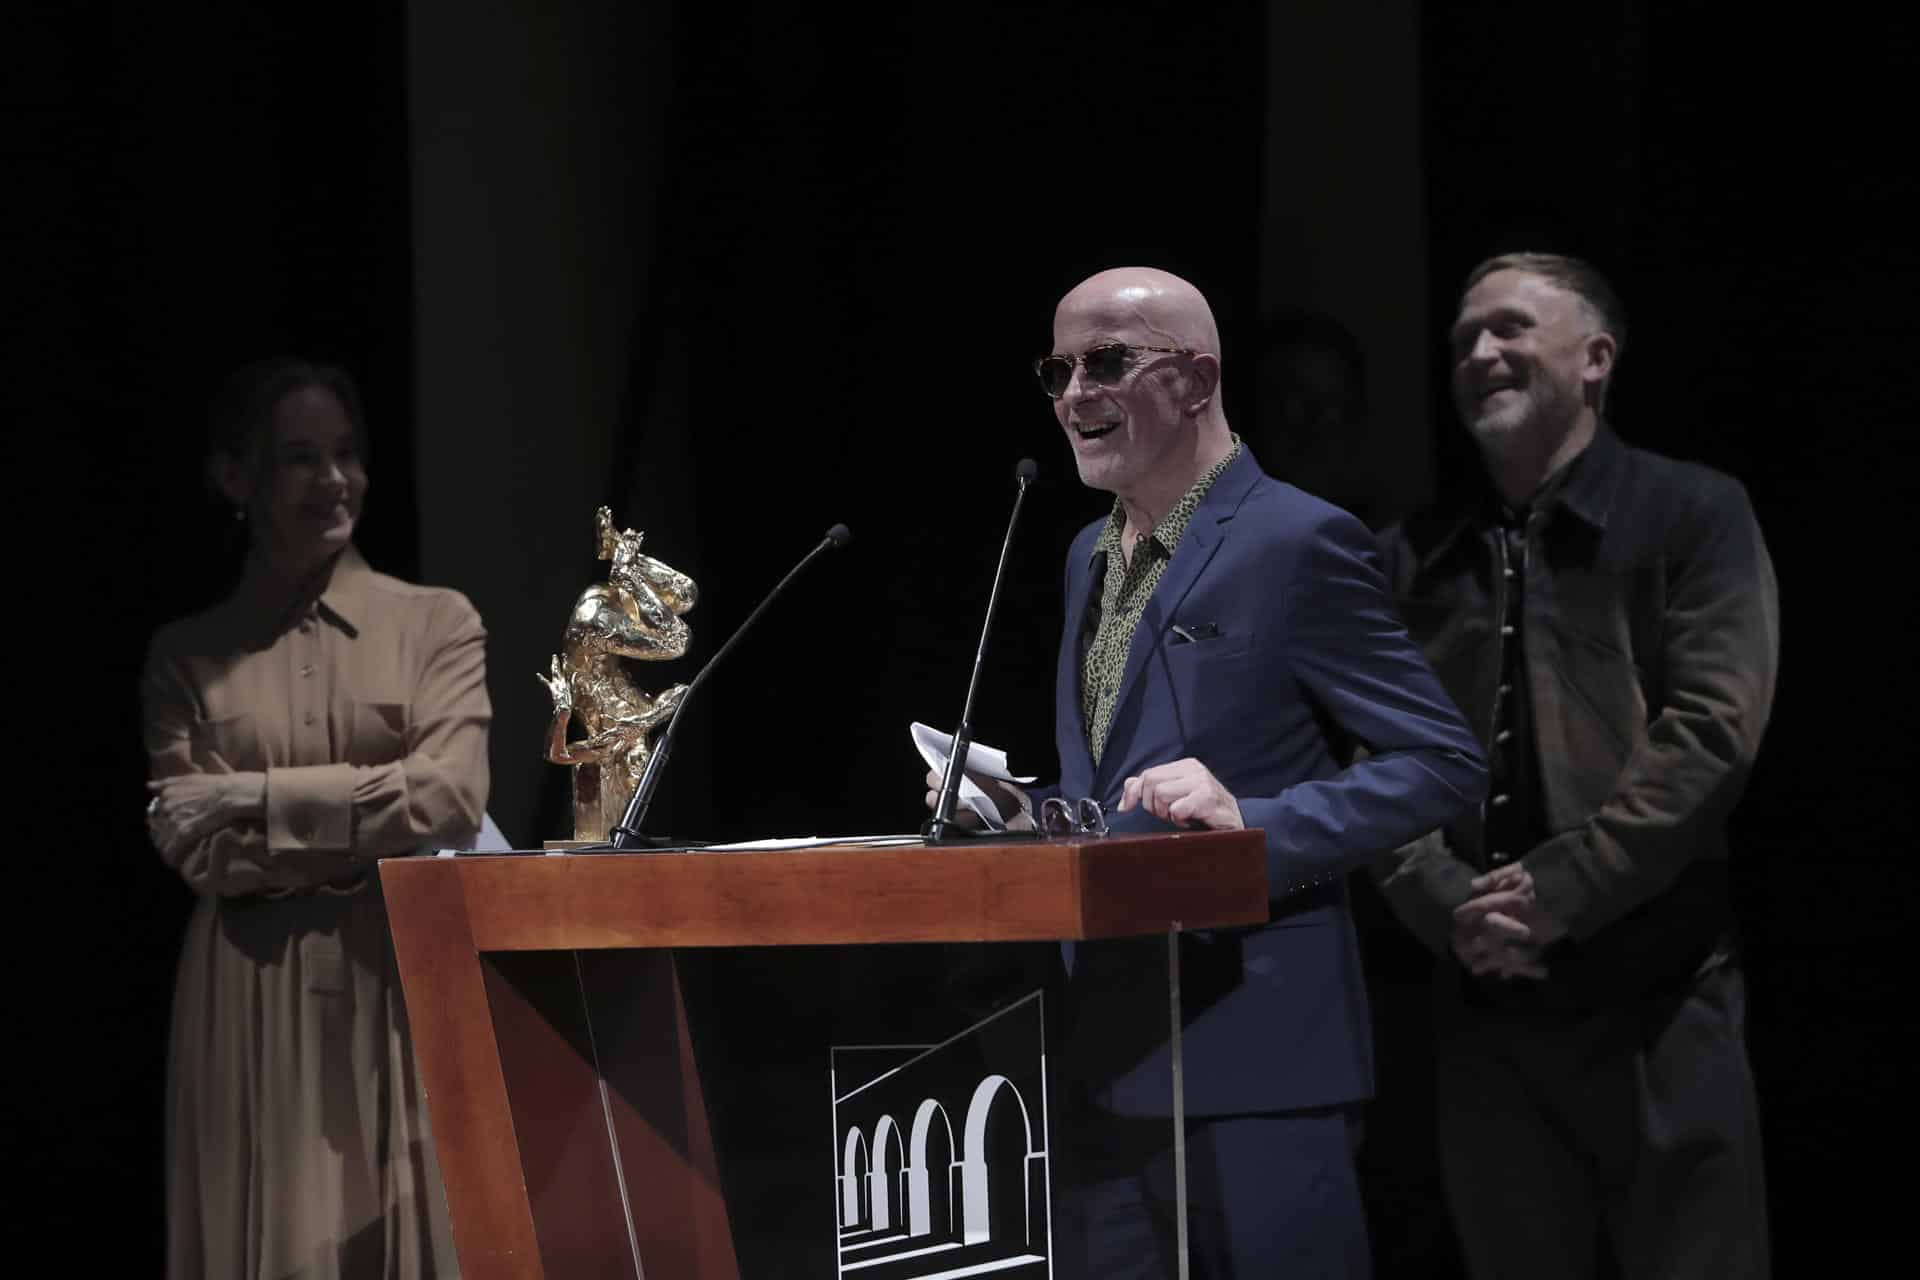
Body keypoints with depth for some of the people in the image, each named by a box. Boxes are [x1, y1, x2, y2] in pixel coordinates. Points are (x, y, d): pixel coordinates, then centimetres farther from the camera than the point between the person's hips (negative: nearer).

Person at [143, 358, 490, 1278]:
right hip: (253, 1005, 1)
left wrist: (252, 803, -7)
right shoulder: (187, 654, 8)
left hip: (402, 990, -1)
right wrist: (371, 830, -8)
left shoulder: (434, 622, 5)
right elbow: (185, 834, -2)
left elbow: (449, 797, -7)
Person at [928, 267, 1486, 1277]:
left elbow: (1443, 764, -11)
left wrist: (1254, 823, -23)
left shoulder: (1298, 542, -9)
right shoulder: (1093, 555, 17)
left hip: (1248, 1060, -8)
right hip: (1108, 1056, 8)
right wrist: (1023, 814, 6)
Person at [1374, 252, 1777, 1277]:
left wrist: (1556, 890, -15)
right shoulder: (1415, 559, 13)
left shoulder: (1693, 515, 2)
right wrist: (1450, 906, -11)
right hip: (1488, 1010, 4)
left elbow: (1713, 729, -9)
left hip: (1660, 1000, -3)